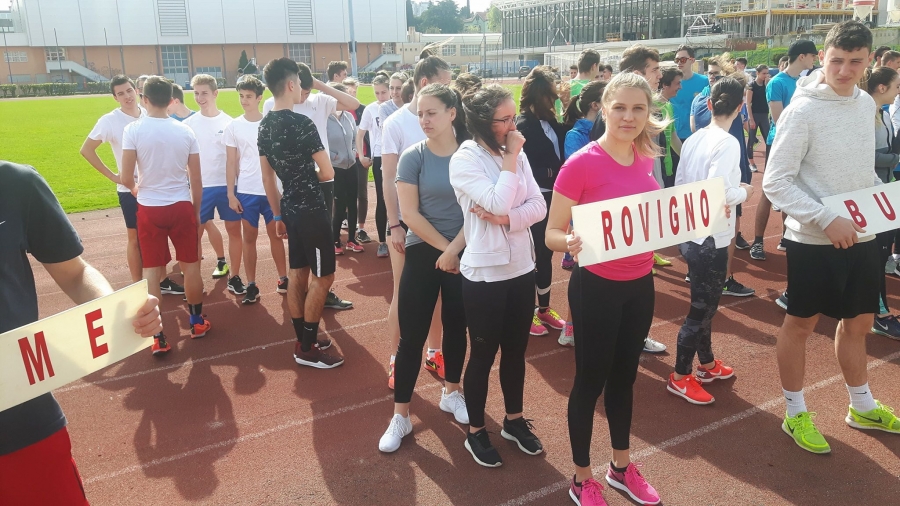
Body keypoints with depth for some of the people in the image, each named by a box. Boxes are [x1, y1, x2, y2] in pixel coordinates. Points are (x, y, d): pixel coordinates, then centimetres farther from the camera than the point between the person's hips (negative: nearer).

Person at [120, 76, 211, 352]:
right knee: (191, 265, 14)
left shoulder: (133, 130, -8)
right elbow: (196, 179, 2)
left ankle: (158, 336, 9)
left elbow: (126, 179, -10)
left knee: (151, 270, 7)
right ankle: (197, 322, 28)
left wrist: (137, 188, 14)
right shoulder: (185, 131, 0)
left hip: (149, 208, -1)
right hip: (182, 205, 2)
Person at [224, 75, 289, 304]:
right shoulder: (233, 126, 1)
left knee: (275, 234, 9)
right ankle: (251, 285, 14)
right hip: (246, 191, 1)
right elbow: (231, 163, 3)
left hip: (272, 189, 0)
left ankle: (283, 279, 21)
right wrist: (231, 193, -2)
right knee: (249, 238, 7)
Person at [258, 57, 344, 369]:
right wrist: (311, 173, 7)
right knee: (323, 277, 2)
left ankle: (303, 340, 26)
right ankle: (307, 349, 9)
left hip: (290, 208, 8)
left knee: (297, 274, 15)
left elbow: (268, 177, 11)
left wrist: (278, 215, 18)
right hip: (311, 210, -8)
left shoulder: (264, 126, 6)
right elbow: (328, 173, -16)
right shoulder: (302, 123, -19)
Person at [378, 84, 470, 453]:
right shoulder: (413, 157, -6)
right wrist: (443, 248, -11)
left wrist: (455, 248, -15)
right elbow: (410, 214, -10)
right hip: (423, 252, -1)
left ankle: (451, 392, 36)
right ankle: (400, 415, 11)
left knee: (456, 325, 15)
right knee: (412, 334, 0)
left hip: (464, 253, 1)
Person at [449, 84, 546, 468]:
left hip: (521, 267, 5)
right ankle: (475, 431, 26)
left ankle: (514, 420, 37)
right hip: (484, 273, -5)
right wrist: (510, 158, -15)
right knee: (483, 354, 8)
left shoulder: (517, 156, 4)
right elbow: (498, 203, -25)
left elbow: (539, 206, -3)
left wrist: (506, 219, -19)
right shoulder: (464, 159, -13)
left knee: (516, 350, 18)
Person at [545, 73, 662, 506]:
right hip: (596, 286, -6)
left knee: (625, 375, 19)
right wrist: (570, 242, -36)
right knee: (590, 380, 7)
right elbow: (552, 233, -15)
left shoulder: (646, 159, 2)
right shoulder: (581, 163, -17)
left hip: (640, 284, 6)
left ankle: (622, 466, 39)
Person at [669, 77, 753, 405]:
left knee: (704, 304, 22)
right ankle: (680, 377, 15)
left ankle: (707, 364, 37)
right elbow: (718, 193, -28)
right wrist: (744, 193, -7)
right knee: (701, 309, 4)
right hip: (711, 238, -8)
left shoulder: (694, 139, 4)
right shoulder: (728, 143, -18)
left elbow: (680, 184, 9)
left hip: (690, 234, 8)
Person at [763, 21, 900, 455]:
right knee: (801, 323, 7)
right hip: (812, 240, -7)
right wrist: (826, 220, -23)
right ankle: (796, 414, 22)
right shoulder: (802, 111, -16)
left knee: (858, 321, 18)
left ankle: (862, 407, 37)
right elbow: (775, 182, -19)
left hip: (861, 237, 7)